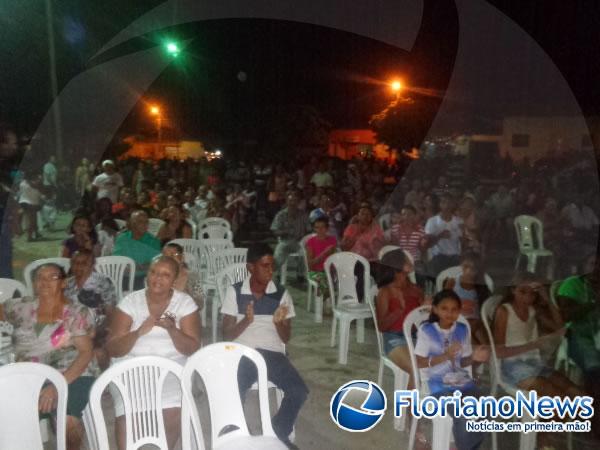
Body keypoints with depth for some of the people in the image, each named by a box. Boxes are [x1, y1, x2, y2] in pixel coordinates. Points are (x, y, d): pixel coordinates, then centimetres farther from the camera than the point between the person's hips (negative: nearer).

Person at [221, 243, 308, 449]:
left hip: (273, 353, 2)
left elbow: (286, 338, 7)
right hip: (243, 353, -1)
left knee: (299, 391, -22)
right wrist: (246, 321, -18)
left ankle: (280, 433, 7)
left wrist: (279, 322, -16)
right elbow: (227, 334, 1)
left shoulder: (282, 294, 6)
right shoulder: (234, 291, 3)